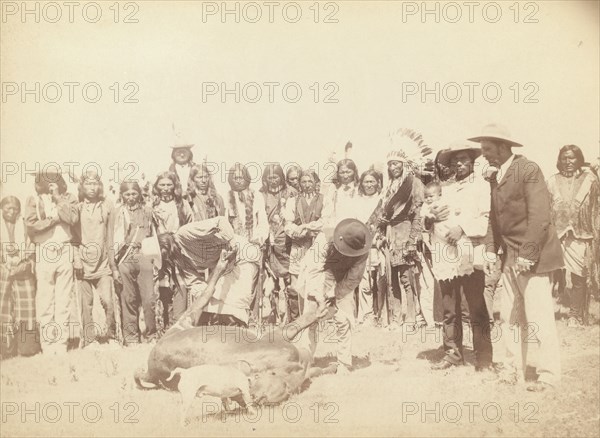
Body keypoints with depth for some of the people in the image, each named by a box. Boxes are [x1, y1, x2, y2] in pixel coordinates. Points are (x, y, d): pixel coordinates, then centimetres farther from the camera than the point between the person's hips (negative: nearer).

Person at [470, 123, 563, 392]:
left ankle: (548, 374, 7)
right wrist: (491, 250, 4)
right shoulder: (496, 177, 12)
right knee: (510, 317, 11)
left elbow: (539, 216, -18)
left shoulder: (529, 170, -12)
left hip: (532, 257, -8)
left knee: (539, 318, -4)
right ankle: (513, 368, 22)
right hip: (510, 258, 8)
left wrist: (527, 255, -20)